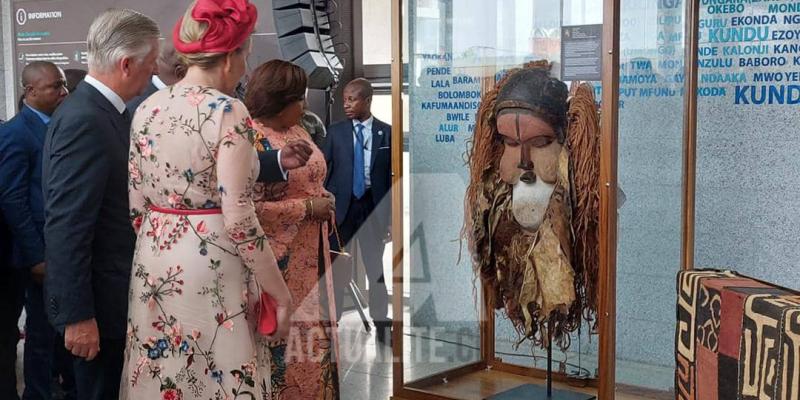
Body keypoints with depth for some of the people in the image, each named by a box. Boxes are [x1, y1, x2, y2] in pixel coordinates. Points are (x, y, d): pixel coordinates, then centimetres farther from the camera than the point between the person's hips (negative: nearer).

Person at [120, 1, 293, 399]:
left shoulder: (146, 109, 3)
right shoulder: (228, 112, -15)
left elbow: (135, 206, 8)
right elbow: (238, 220, -18)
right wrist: (280, 293, -10)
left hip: (154, 267, 6)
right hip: (210, 267, -6)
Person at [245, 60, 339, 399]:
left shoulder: (297, 130, 9)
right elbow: (250, 208, -23)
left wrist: (325, 201, 6)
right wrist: (309, 207, -18)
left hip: (311, 257, 8)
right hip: (279, 261, -8)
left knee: (312, 335, 13)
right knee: (282, 338, 1)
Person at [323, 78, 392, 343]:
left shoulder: (386, 132, 0)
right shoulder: (335, 132, 3)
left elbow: (392, 174, 1)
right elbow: (324, 170, 3)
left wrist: (391, 212, -2)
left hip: (373, 205, 0)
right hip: (341, 205, 0)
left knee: (376, 267, 9)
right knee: (338, 269, 6)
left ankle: (381, 322, 18)